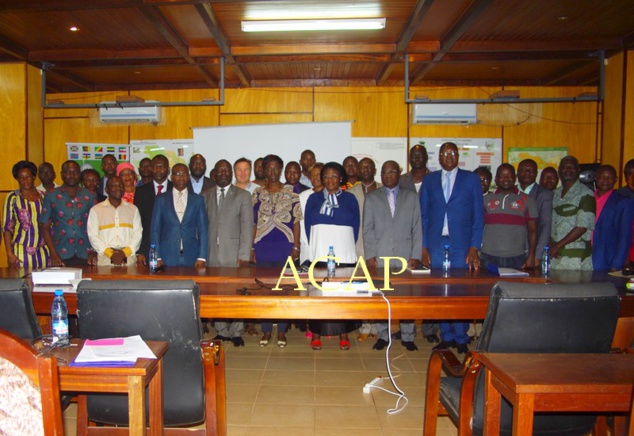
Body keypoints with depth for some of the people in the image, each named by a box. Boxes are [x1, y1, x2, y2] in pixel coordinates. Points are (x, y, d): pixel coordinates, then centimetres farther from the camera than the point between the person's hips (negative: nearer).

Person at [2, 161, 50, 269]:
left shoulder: (43, 196, 8)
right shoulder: (12, 198, 0)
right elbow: (7, 227, -1)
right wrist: (9, 253, -8)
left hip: (42, 251, 2)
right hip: (21, 252, -2)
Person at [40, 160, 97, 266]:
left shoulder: (89, 197, 8)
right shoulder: (51, 196, 6)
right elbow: (45, 227, 5)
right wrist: (53, 254, -4)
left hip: (85, 255, 1)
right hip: (61, 256, -1)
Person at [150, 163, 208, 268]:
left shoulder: (198, 200, 7)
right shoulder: (161, 200, 7)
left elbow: (203, 230, 5)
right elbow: (155, 230, 5)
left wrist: (202, 257, -3)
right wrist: (157, 257, -3)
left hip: (191, 258, 0)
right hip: (167, 258, 0)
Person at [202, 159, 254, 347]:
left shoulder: (243, 195, 4)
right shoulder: (205, 196, 12)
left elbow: (247, 227, -2)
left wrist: (244, 255, -9)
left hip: (234, 253, -2)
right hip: (212, 253, 3)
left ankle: (236, 332, 12)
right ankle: (222, 331, 18)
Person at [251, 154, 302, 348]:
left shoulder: (291, 193, 2)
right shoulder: (258, 194, 7)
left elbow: (296, 222, 1)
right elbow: (254, 223, 8)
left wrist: (296, 247, -6)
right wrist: (252, 248, 3)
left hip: (284, 248, -2)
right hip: (263, 248, 2)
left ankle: (282, 330, 16)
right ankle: (266, 330, 18)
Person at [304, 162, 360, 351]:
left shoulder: (349, 199, 8)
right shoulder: (313, 199, 9)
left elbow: (355, 227, 8)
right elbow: (307, 225, 9)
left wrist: (347, 247, 3)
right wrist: (314, 248, 4)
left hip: (345, 256, 0)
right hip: (319, 255, 0)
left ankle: (344, 335, 14)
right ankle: (316, 335, 10)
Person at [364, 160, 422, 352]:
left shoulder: (412, 197, 12)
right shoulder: (372, 198, 12)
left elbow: (417, 228, 7)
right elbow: (368, 229, 7)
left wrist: (416, 255, -1)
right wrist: (369, 255, -2)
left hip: (405, 256, 0)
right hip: (380, 256, 0)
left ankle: (408, 336, 11)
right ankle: (382, 335, 13)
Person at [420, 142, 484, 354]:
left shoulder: (471, 179, 5)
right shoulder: (429, 180, 10)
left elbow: (478, 215, 2)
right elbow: (423, 216, 9)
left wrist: (474, 247, -5)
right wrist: (423, 247, 2)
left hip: (461, 245, -2)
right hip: (436, 244, 2)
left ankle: (461, 338, 13)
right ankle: (446, 336, 17)